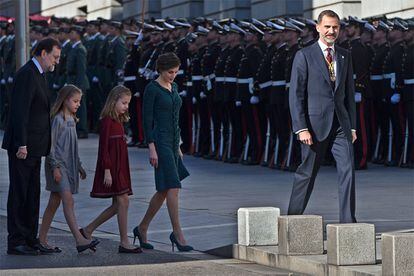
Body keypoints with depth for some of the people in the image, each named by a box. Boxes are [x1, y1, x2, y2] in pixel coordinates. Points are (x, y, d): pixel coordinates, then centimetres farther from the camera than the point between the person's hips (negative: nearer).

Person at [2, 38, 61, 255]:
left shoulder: (37, 74, 17)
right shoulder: (27, 74, -14)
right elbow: (20, 111, -21)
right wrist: (22, 144, -24)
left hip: (34, 147, 10)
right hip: (23, 146, -10)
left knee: (32, 195, 12)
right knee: (19, 194, -5)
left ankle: (29, 239, 17)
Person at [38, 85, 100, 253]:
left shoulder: (72, 120, 16)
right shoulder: (57, 119, -10)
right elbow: (51, 144, -13)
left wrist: (79, 167, 23)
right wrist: (55, 167, -18)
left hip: (68, 165, 9)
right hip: (57, 164, -9)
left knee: (54, 203, 10)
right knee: (68, 200, -16)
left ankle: (42, 239, 14)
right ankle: (79, 240, -24)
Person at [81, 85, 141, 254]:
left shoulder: (118, 121, 16)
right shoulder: (107, 120, -11)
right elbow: (104, 147, -15)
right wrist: (107, 171, -19)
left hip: (120, 168, 9)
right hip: (111, 168, -9)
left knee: (118, 205, 9)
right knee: (123, 201, -9)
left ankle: (87, 231, 18)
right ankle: (124, 243, -4)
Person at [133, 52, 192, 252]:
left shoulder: (173, 88, 15)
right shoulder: (152, 89, -9)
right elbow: (147, 119, -12)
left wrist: (178, 146, 20)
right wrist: (151, 148, -18)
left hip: (173, 141, 9)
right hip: (160, 141, -9)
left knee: (164, 191, 10)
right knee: (173, 188, -13)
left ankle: (142, 229, 22)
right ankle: (178, 234, -12)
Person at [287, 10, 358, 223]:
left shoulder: (345, 56, 12)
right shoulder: (304, 56, -3)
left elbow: (349, 93, 16)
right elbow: (296, 94, -6)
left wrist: (352, 126, 11)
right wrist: (301, 128, -13)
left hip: (341, 124, 4)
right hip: (315, 124, -4)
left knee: (347, 170, -8)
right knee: (307, 173, 4)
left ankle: (347, 221, -5)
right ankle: (293, 219, 17)